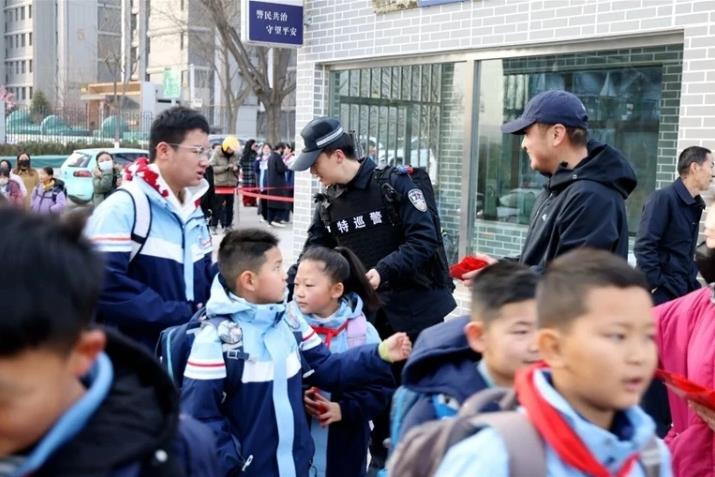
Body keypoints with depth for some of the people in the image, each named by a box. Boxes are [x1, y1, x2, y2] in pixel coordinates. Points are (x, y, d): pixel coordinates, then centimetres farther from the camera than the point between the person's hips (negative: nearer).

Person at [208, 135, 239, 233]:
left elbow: (237, 168, 18)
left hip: (231, 184, 5)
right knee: (217, 206, -1)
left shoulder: (234, 155, 6)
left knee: (229, 206, 8)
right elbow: (212, 168, -14)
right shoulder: (216, 154, -8)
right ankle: (213, 226, 7)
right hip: (219, 184, -5)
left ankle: (228, 225, 17)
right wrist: (226, 167, -19)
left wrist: (236, 169, -7)